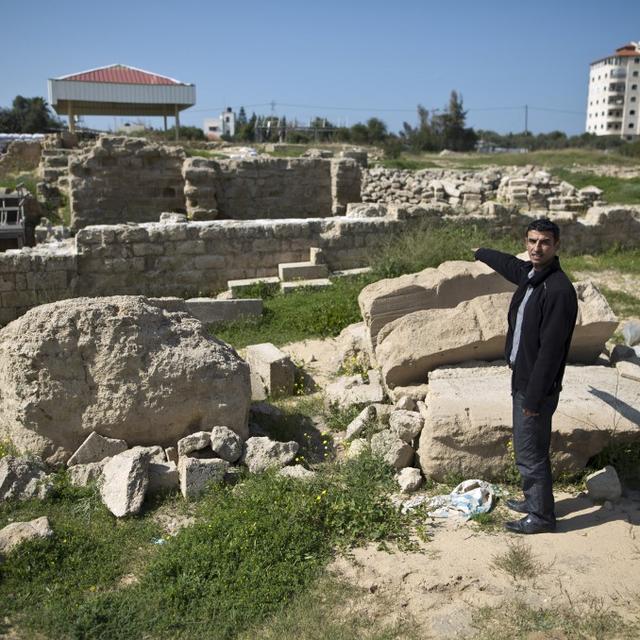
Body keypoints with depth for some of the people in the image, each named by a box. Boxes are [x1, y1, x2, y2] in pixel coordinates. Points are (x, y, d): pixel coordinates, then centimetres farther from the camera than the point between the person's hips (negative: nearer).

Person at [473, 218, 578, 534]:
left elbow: (551, 350, -25)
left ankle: (542, 516, 20)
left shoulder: (559, 290, -24)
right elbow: (508, 263, 29)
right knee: (527, 447, 21)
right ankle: (533, 500, 38)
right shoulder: (529, 273, 3)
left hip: (537, 385, -9)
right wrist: (481, 253, 47)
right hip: (521, 377, 9)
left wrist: (533, 397, -23)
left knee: (530, 452, 3)